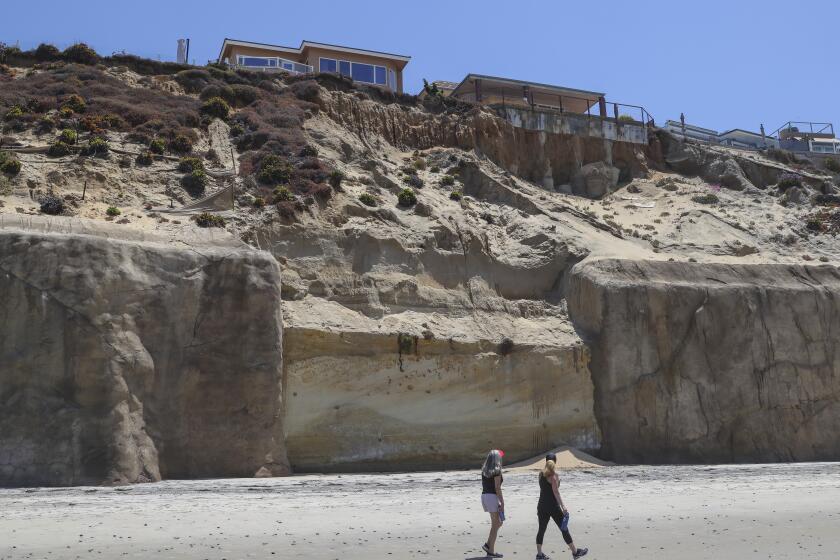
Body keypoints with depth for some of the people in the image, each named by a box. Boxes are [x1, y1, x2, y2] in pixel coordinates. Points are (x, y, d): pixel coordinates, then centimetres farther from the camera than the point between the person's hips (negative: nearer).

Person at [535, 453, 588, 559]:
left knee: (541, 529, 10)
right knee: (564, 529, 3)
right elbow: (555, 491, -17)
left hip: (542, 505, 7)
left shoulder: (541, 473, 10)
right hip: (552, 506, -7)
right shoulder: (553, 474, -11)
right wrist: (563, 506, -18)